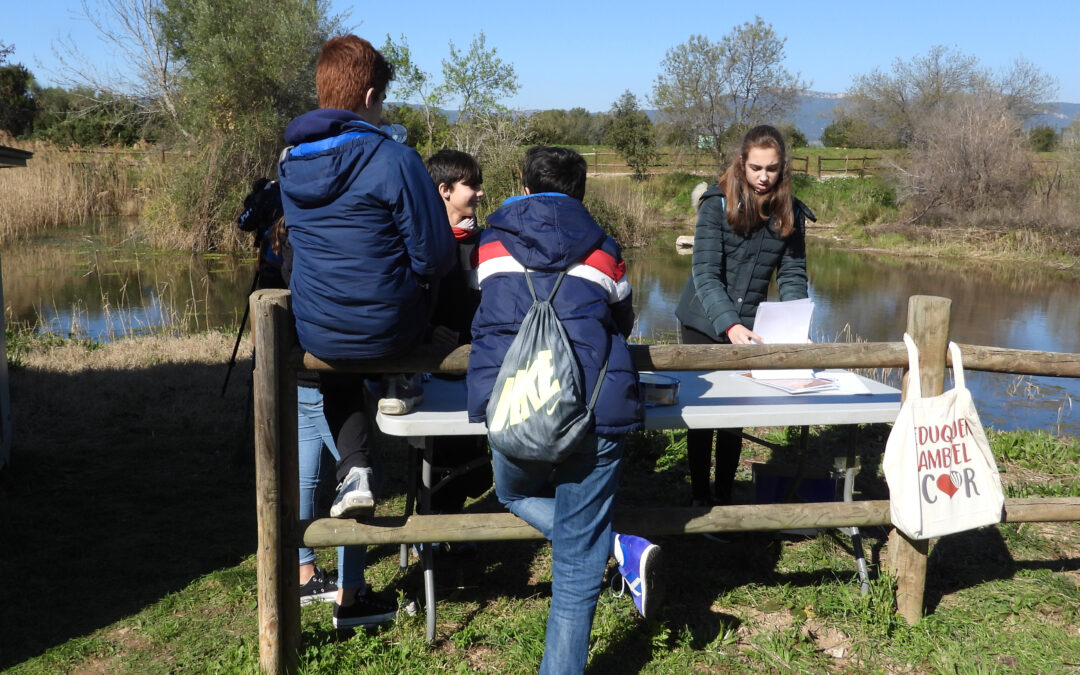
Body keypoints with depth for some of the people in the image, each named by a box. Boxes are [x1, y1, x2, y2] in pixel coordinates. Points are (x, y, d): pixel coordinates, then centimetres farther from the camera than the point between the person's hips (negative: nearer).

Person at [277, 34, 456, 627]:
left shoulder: (290, 161, 3)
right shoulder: (392, 158, -16)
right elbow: (435, 255, -14)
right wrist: (411, 277, 9)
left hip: (314, 329, 4)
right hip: (388, 327, -4)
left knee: (338, 375, 38)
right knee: (417, 281, 31)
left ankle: (355, 468, 18)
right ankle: (403, 386, 35)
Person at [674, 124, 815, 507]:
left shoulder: (791, 213, -3)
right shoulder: (717, 204, -15)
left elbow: (792, 275, -2)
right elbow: (706, 274, -21)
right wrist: (729, 325, -34)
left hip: (747, 328, 3)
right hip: (704, 324, -2)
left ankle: (724, 497, 21)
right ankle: (700, 498, 18)